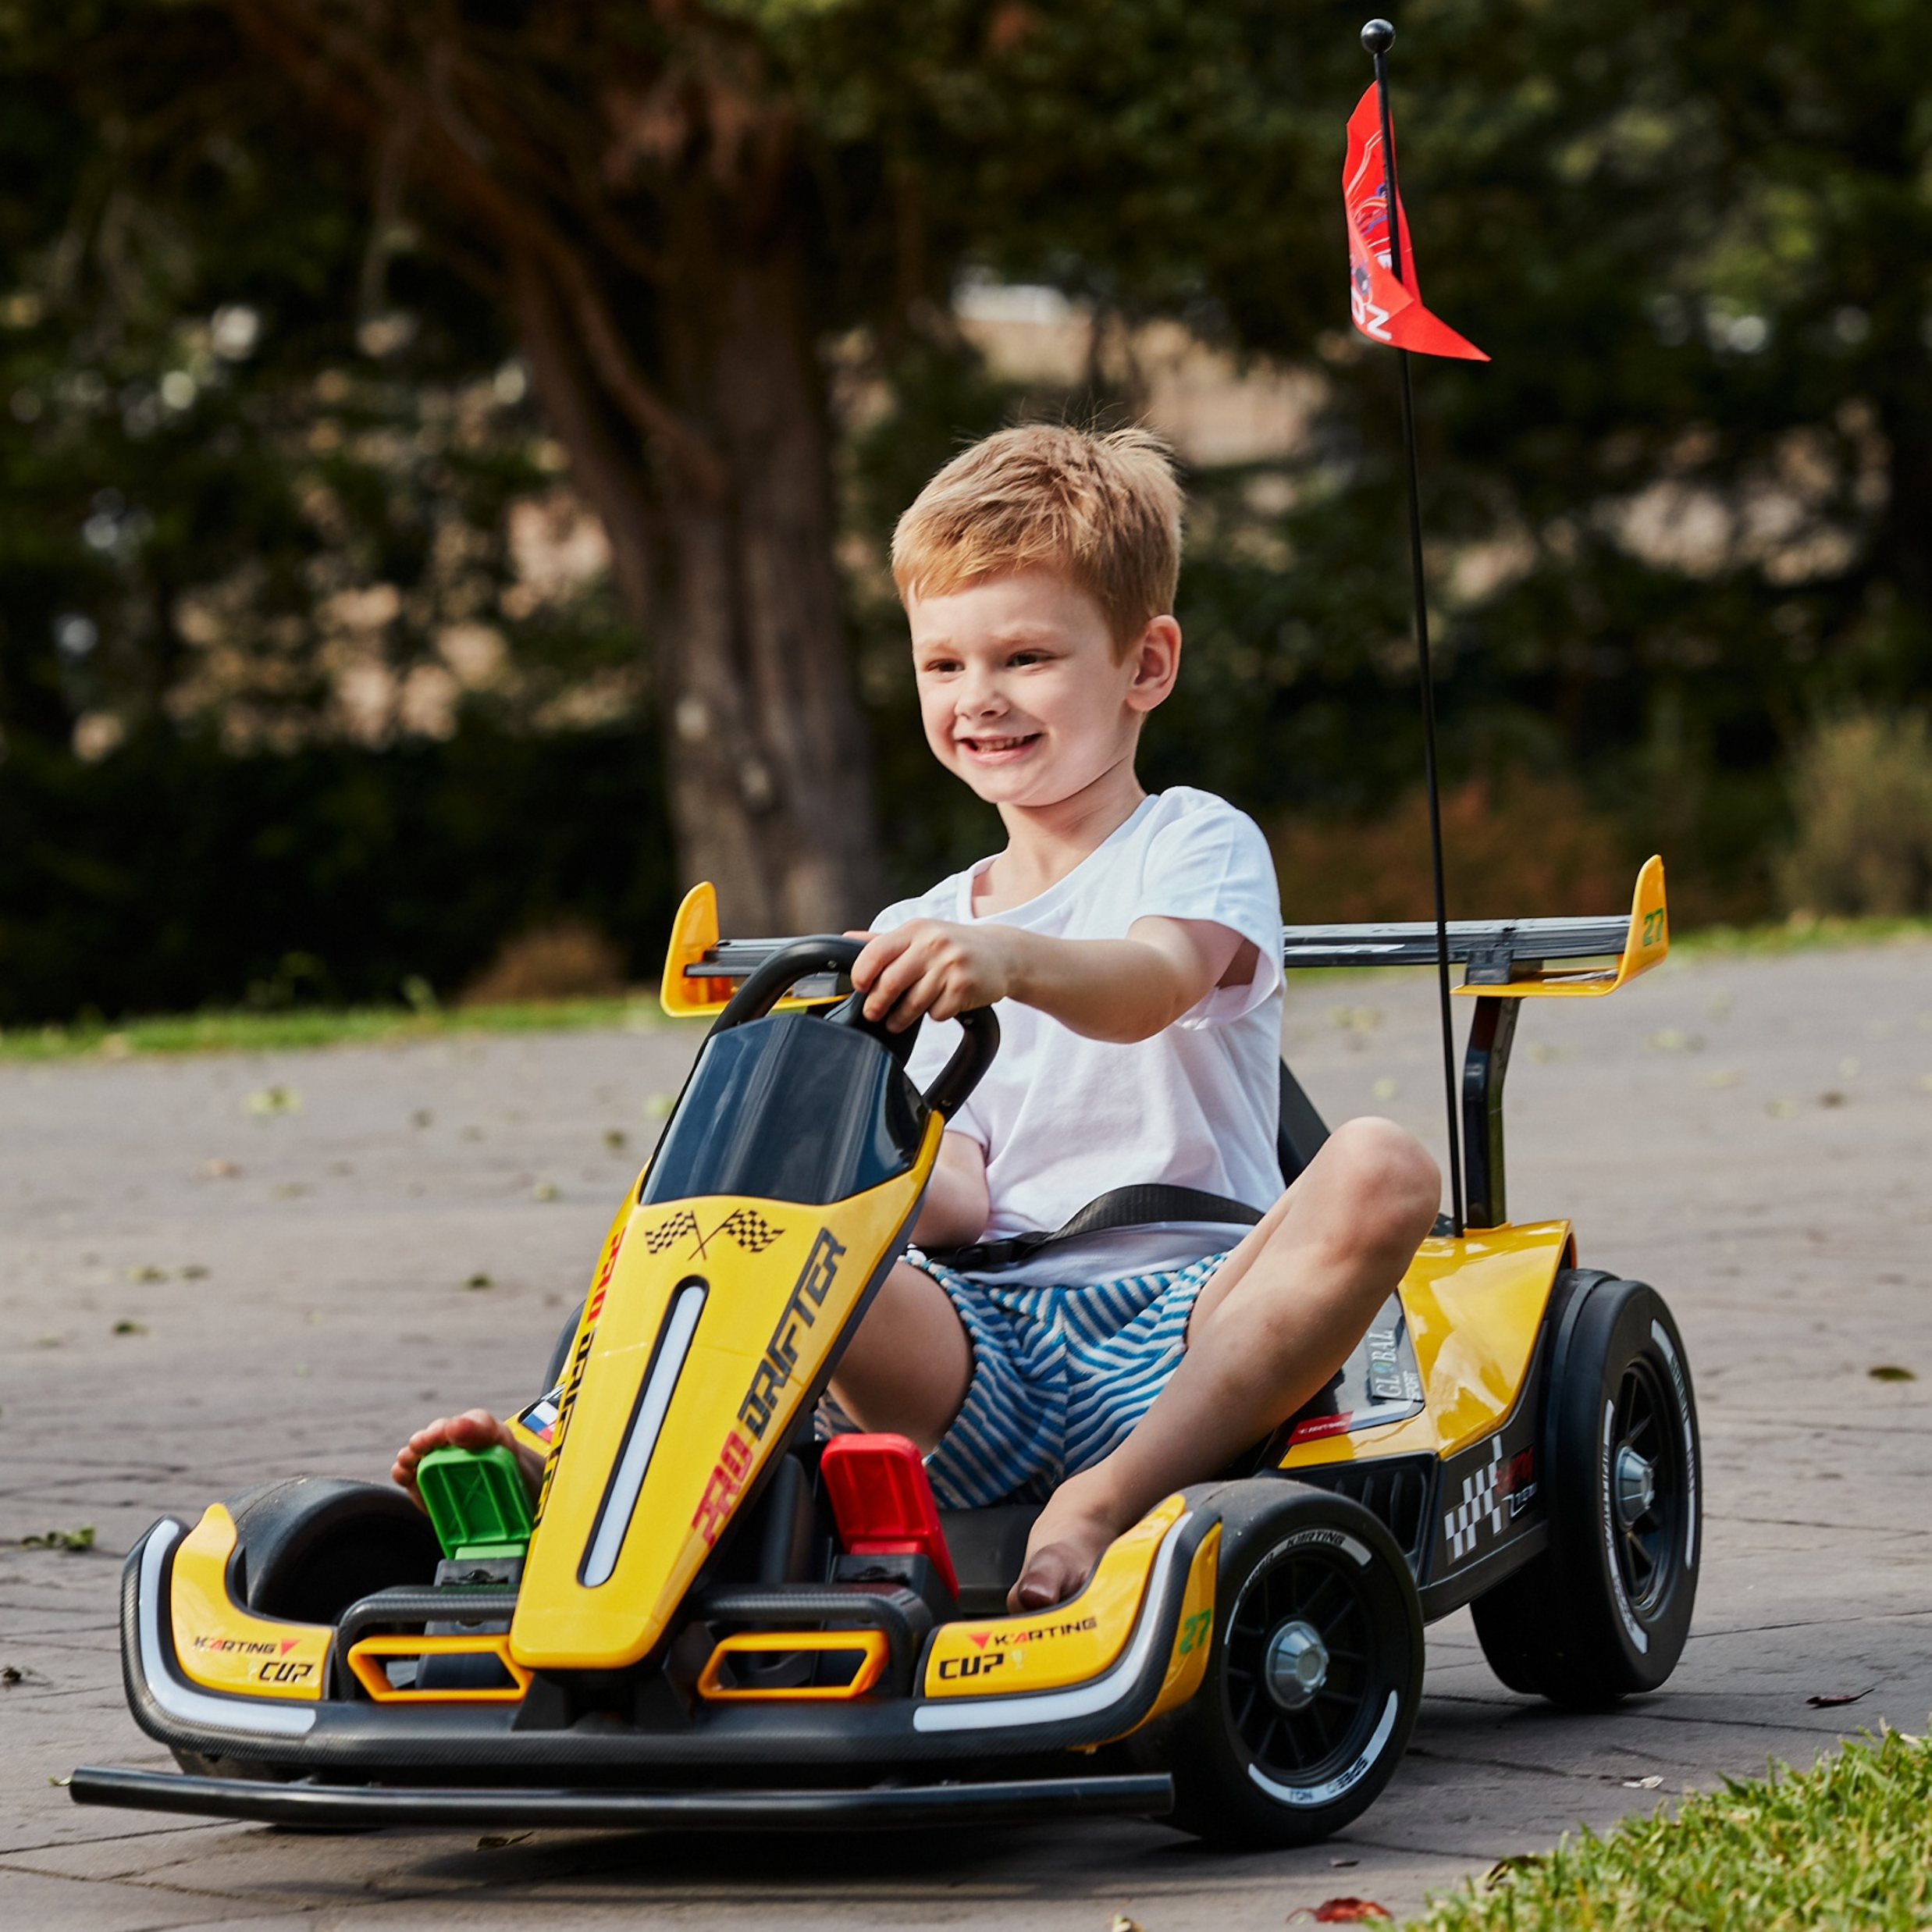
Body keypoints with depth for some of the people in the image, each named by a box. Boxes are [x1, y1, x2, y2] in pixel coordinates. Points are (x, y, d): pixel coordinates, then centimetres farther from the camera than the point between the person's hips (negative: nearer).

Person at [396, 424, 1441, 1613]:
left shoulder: (1201, 845, 7)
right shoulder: (918, 938, 22)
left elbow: (1153, 985, -18)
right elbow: (962, 1197, 10)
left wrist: (1012, 960, -41)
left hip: (1179, 1318, -3)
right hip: (990, 1345, 3)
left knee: (1382, 1172, -33)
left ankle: (1112, 1501, -41)